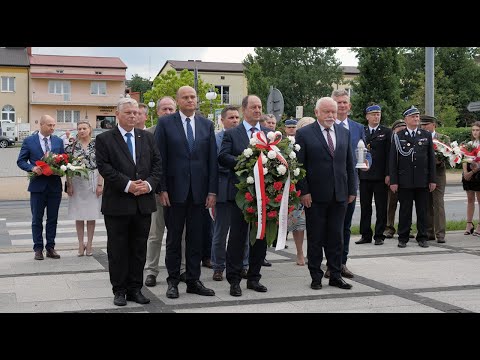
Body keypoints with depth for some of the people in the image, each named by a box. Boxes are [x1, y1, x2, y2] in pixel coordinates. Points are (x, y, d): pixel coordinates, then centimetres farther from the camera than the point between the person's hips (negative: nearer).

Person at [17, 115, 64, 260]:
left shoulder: (58, 141, 8)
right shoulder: (29, 141, 0)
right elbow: (21, 161, 1)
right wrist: (32, 168, -17)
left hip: (55, 185, 2)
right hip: (38, 185, -2)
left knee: (53, 219, 7)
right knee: (37, 219, 4)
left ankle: (50, 248, 16)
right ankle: (38, 249, 12)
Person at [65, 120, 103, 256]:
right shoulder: (72, 146, 4)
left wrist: (100, 184, -7)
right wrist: (69, 184, -4)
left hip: (93, 183, -1)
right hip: (77, 183, 1)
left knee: (92, 214, 4)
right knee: (78, 215, 5)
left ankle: (89, 244, 14)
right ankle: (81, 244, 14)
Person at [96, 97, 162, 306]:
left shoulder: (147, 138, 12)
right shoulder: (104, 139, 0)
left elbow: (157, 164, 7)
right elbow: (104, 167, -9)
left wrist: (149, 183, -10)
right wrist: (127, 185, -17)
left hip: (144, 202, 4)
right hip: (117, 203, -3)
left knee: (139, 248, 9)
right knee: (117, 249, 4)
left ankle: (135, 289, 18)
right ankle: (119, 290, 15)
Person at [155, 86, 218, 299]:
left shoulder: (206, 125, 8)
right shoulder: (165, 123, 0)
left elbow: (212, 159, 6)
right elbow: (160, 158, -3)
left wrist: (212, 191, 1)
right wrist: (162, 189, -9)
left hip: (199, 191, 3)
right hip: (175, 190, -2)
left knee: (196, 238, 7)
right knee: (174, 238, 6)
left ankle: (193, 281, 16)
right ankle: (173, 281, 16)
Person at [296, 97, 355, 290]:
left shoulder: (345, 133, 11)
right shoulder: (304, 134, -3)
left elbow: (349, 164, 13)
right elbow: (299, 165, -6)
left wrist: (352, 190, 9)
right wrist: (303, 192, -12)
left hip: (339, 195, 4)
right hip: (315, 196, -4)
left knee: (336, 238, 9)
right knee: (315, 238, 5)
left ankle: (335, 275, 18)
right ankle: (316, 276, 15)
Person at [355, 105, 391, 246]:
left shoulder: (386, 132, 2)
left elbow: (389, 154, -3)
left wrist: (388, 174, -9)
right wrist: (356, 172, 4)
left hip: (380, 176, -3)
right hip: (364, 175, 3)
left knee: (381, 208, 2)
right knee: (365, 207, 7)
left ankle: (379, 235, 10)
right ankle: (366, 235, 15)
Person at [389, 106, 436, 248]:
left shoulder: (426, 135, 9)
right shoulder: (398, 136, 3)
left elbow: (431, 158, 9)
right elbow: (393, 160, 1)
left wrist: (432, 180, 4)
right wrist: (393, 181, -5)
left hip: (423, 181, 2)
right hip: (404, 181, -2)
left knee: (422, 211, 6)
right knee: (405, 211, 2)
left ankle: (422, 237, 15)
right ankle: (403, 238, 11)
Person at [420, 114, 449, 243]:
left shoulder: (444, 138, 4)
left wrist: (439, 160, -18)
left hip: (437, 175, -2)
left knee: (438, 204, -6)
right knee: (426, 205, 7)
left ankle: (440, 234, -3)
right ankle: (429, 233, 15)